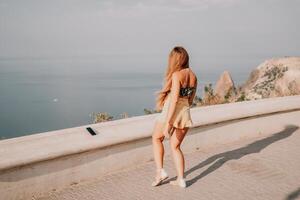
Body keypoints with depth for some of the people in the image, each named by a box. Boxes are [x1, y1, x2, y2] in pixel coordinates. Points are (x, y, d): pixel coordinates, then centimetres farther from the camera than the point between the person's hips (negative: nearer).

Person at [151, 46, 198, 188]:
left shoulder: (176, 75, -15)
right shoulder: (193, 75, 6)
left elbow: (174, 99, -22)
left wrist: (168, 123, -23)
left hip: (171, 113, -6)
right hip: (186, 115, 6)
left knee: (156, 139, 20)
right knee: (175, 147, 19)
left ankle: (160, 171, 12)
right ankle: (181, 179, 16)